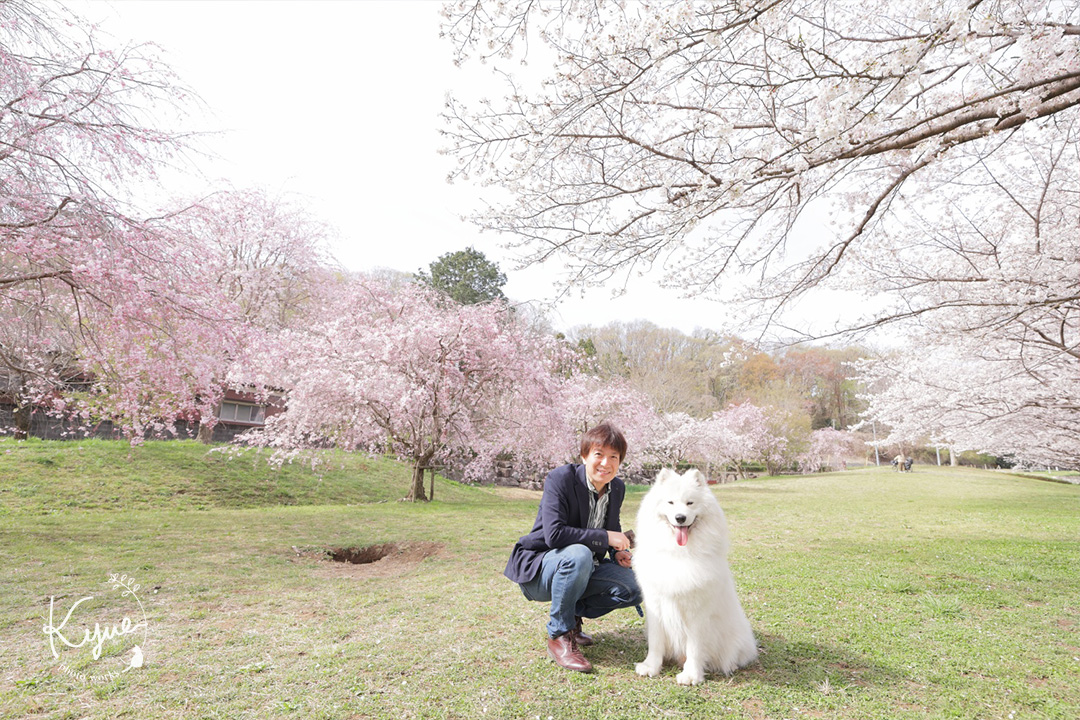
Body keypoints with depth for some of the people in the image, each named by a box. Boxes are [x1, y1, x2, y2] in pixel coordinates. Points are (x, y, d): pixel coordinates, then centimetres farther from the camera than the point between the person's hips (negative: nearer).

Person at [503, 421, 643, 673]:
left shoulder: (617, 487, 1)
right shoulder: (560, 479, -21)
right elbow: (554, 534, -31)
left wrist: (618, 551, -4)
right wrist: (605, 538, -27)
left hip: (581, 567, 7)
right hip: (538, 569, -7)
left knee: (633, 589, -14)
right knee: (578, 554, -38)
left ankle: (572, 616, 8)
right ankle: (559, 635, -18)